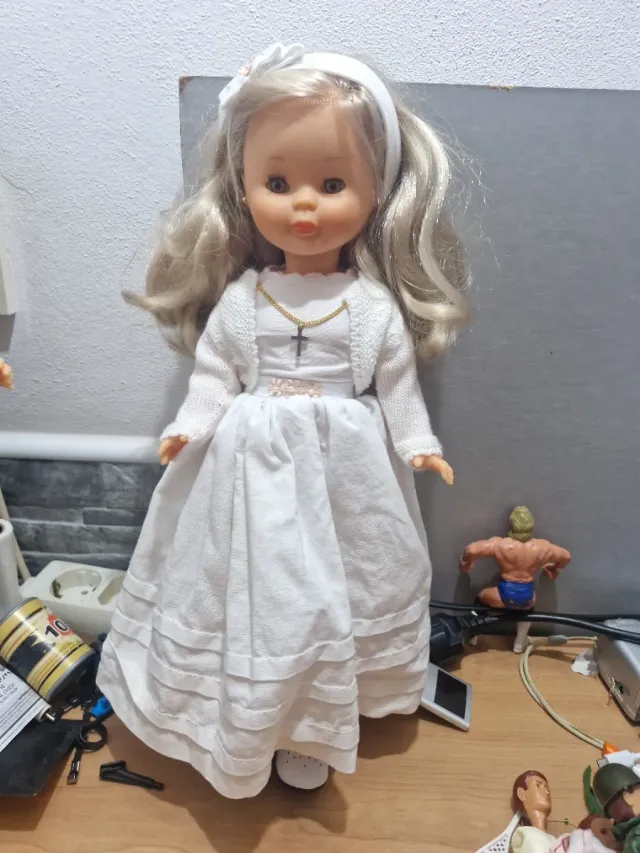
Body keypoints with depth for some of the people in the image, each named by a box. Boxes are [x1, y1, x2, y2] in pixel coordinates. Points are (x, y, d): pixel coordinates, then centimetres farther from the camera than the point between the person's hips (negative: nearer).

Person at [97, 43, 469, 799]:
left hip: (344, 471, 0)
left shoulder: (374, 305, -5)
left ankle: (310, 731, 37)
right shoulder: (239, 299, -4)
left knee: (331, 593, 13)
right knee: (254, 590, 12)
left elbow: (397, 381, 1)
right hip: (253, 465, 0)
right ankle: (243, 724, 38)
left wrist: (417, 444, -4)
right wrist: (189, 426, -14)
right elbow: (213, 373, -1)